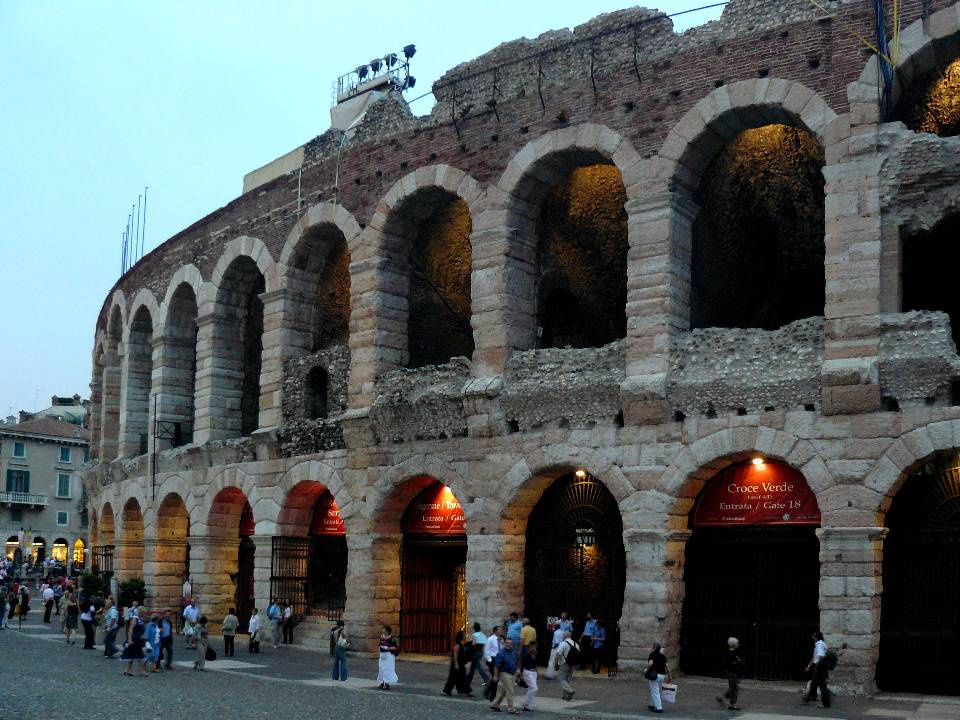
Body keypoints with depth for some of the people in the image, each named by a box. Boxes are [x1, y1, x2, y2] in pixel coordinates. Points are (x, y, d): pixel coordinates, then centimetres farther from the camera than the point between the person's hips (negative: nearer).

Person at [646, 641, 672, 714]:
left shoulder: (652, 654, -9)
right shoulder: (663, 656, 8)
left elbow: (650, 664, -24)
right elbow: (666, 666, 8)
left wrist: (647, 671, -9)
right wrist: (669, 676, 16)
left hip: (654, 675, -7)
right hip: (662, 675, 7)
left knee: (655, 692, -1)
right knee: (656, 691, 22)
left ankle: (659, 708, -3)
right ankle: (652, 705, 32)